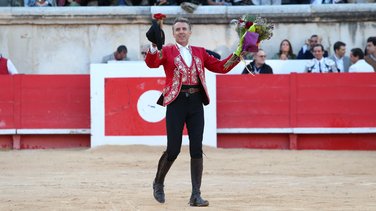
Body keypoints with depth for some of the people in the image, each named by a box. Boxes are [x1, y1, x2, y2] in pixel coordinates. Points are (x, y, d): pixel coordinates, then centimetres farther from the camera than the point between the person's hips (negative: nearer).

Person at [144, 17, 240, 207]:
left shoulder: (200, 52, 16)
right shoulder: (167, 51, 5)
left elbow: (221, 67, 15)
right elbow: (151, 63, -13)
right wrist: (154, 46, -31)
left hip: (196, 103, 3)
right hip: (176, 102, -3)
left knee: (196, 149, -3)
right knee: (173, 149, -4)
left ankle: (196, 195, 2)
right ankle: (158, 183, 23)